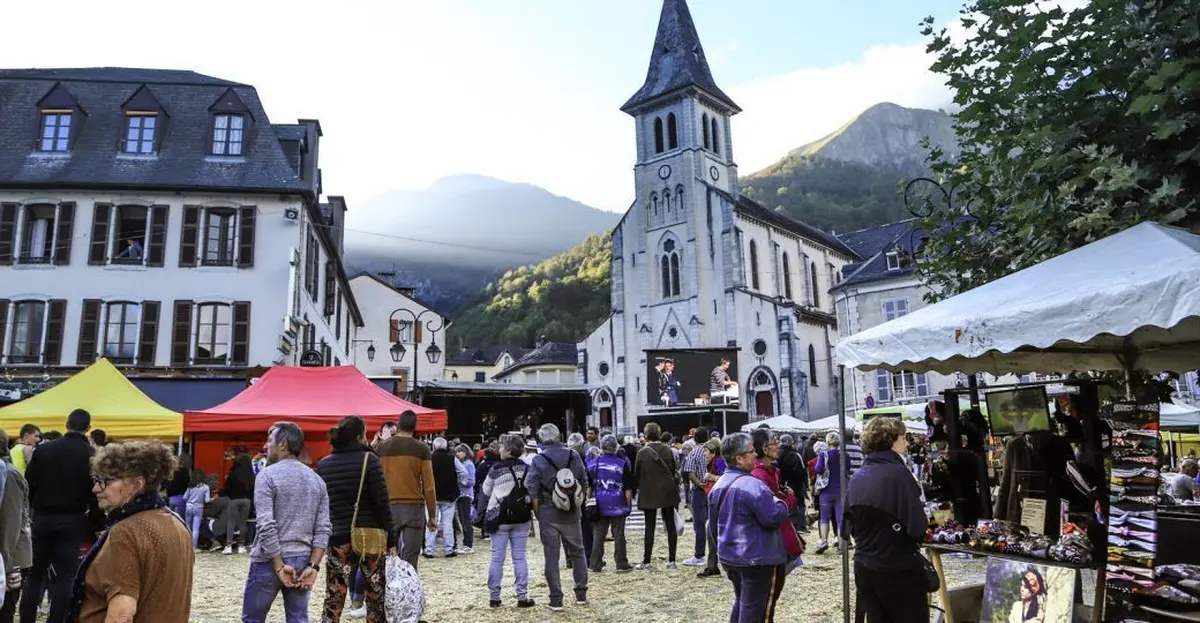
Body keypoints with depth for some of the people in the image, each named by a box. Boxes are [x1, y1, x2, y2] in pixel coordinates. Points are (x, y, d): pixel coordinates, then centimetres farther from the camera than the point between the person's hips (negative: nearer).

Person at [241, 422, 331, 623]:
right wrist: (313, 565, 0)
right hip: (302, 560, 5)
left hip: (269, 561, -4)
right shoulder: (316, 479, 8)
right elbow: (323, 529, 2)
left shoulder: (268, 475, -9)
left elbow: (266, 526, -16)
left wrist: (279, 566, -12)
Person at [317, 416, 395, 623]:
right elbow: (381, 502, -10)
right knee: (375, 596, 10)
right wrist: (391, 535, -4)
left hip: (338, 538, 3)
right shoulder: (368, 459, -8)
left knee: (334, 598, 5)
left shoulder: (323, 465, 6)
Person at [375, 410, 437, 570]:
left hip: (388, 507, 2)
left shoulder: (382, 447, 4)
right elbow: (428, 486, -3)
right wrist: (432, 515, 4)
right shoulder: (422, 449, -3)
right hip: (414, 507, -2)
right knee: (410, 559, -1)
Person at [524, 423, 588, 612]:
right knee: (577, 552, 15)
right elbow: (583, 482, 6)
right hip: (571, 513, 3)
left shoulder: (538, 460, -9)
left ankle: (556, 600, 7)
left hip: (548, 514, -2)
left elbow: (532, 491, -11)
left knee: (552, 556, 5)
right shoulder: (573, 455, 0)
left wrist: (537, 513, 0)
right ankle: (581, 594, 23)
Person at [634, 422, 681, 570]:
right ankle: (671, 560, 10)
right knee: (670, 526, 8)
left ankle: (646, 561, 7)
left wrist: (640, 487, 13)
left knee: (649, 527, 3)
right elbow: (673, 471, 4)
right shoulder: (668, 451, -3)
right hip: (668, 492, 2)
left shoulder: (642, 452, -10)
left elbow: (636, 474, -4)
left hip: (648, 493, -2)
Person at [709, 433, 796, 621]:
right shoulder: (752, 485, -22)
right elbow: (774, 517, -24)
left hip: (729, 557, 9)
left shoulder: (718, 485, 7)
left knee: (741, 604, 22)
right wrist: (790, 500, -6)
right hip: (758, 559, -9)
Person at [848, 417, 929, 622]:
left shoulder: (856, 478, 4)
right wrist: (919, 532, 0)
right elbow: (917, 528, -20)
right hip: (898, 569, -6)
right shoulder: (898, 473, -16)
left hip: (863, 567, 6)